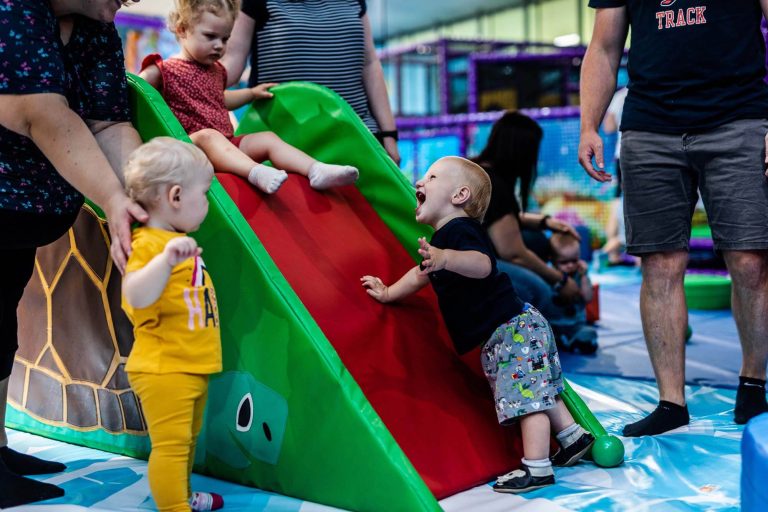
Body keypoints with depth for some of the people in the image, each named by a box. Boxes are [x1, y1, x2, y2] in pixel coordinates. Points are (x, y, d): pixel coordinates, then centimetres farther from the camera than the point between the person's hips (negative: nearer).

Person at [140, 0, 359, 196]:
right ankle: (256, 172, -63)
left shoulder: (216, 71, 22)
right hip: (191, 142, -8)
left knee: (267, 138, -6)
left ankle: (317, 171, -25)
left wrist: (252, 93, 40)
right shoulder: (165, 70, -3)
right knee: (208, 135, -38)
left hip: (226, 144, 8)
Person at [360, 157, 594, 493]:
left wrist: (446, 258, -57)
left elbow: (482, 264, -40)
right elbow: (422, 274, 32)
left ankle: (537, 468, -6)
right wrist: (388, 293, 39)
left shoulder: (460, 230, -19)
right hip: (498, 335, 11)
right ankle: (573, 436, 30)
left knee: (526, 395, -8)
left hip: (513, 326, -11)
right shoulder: (439, 240, 13)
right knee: (536, 391, 19)